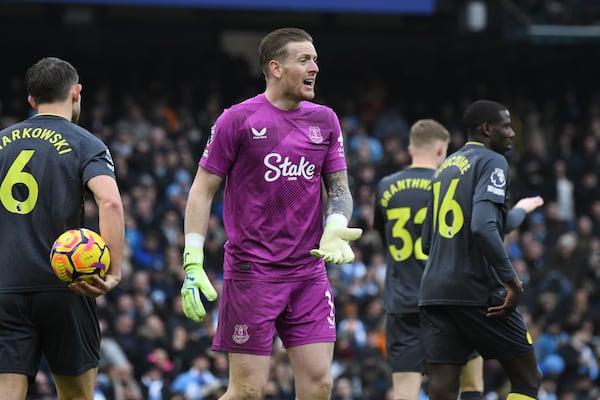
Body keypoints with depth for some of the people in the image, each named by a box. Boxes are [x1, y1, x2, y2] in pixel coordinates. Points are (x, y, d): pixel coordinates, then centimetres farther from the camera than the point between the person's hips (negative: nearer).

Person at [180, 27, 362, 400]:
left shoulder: (325, 121, 9)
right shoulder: (238, 119, -5)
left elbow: (338, 187, 14)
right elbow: (203, 190, -2)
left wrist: (334, 228, -9)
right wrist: (193, 265, -10)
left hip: (309, 272, 5)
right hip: (252, 271, -5)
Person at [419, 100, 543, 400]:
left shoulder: (445, 167, 19)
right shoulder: (492, 162, -5)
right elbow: (484, 227, -21)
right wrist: (511, 279, -17)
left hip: (434, 292, 7)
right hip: (477, 292, -7)